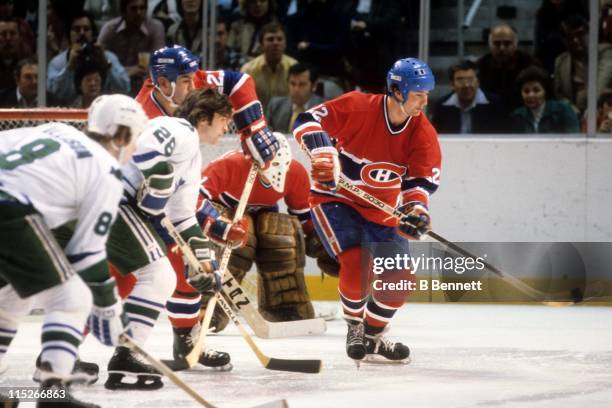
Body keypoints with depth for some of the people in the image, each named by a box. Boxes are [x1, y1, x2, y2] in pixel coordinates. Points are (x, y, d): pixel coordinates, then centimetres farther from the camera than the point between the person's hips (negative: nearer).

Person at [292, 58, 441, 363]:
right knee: (356, 263, -24)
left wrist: (416, 207, -32)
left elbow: (421, 179, -11)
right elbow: (308, 121, -21)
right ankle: (354, 327, 3)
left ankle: (371, 338, 23)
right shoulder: (358, 108, -22)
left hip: (380, 211, 5)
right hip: (334, 199, -5)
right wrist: (323, 154, -36)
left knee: (400, 277, -1)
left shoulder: (423, 134, -10)